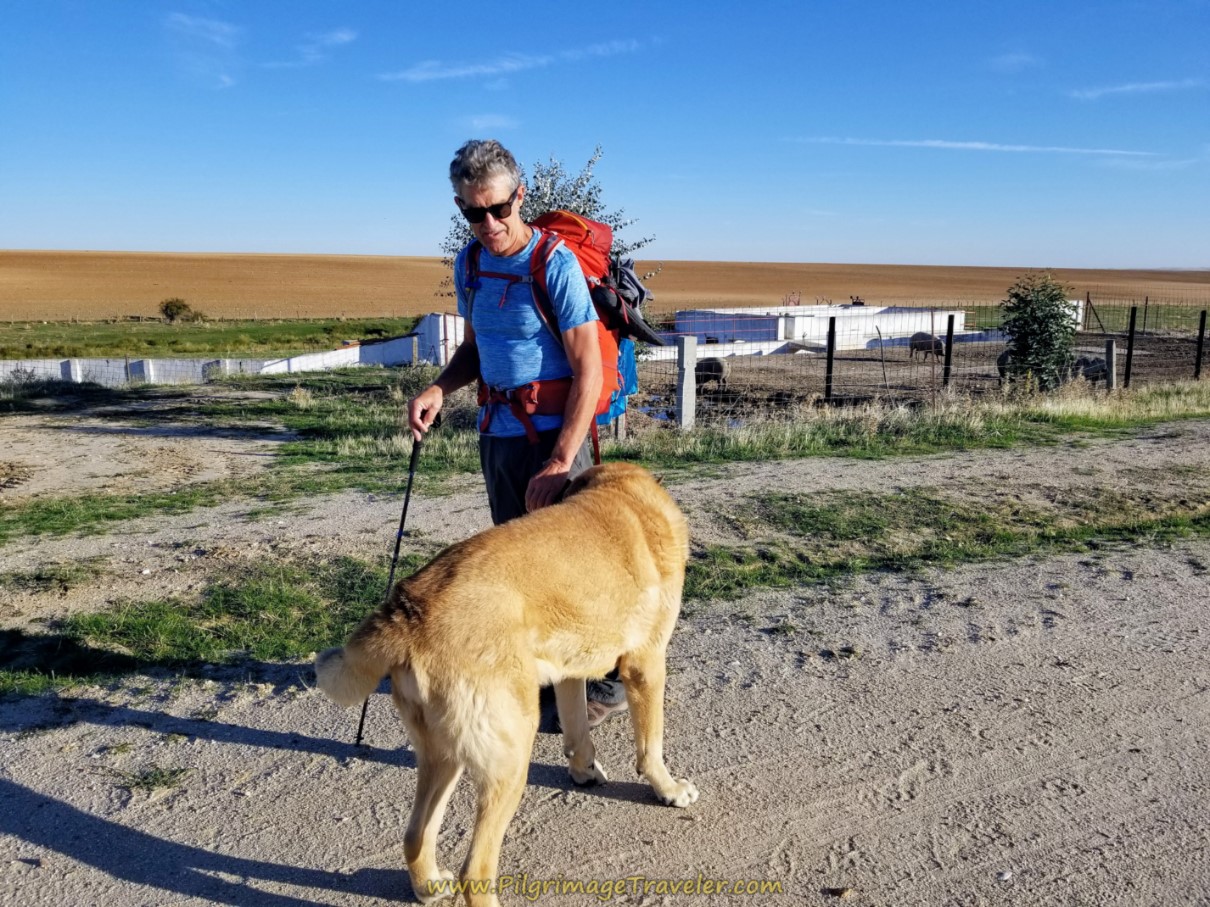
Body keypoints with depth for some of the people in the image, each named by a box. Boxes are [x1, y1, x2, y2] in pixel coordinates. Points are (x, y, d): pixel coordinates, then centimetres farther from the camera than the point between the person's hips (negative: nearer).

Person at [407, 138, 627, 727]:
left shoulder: (556, 265, -15)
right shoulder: (469, 264, 6)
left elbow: (588, 372, -18)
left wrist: (559, 463, -24)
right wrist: (439, 389, -2)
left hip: (553, 434, -7)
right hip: (496, 434, 7)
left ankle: (608, 682, 16)